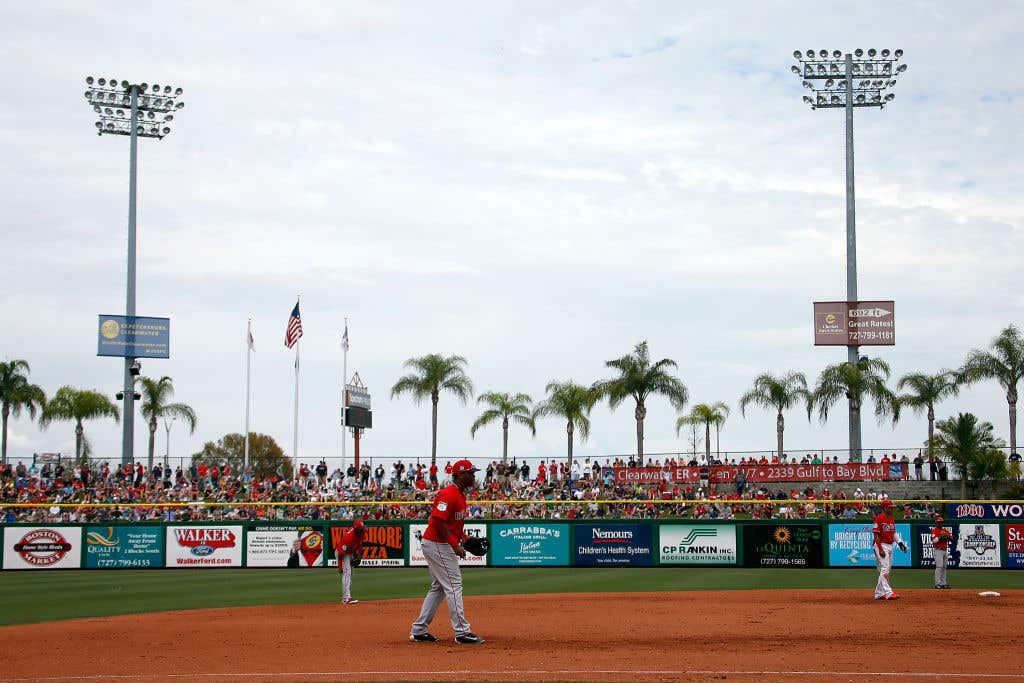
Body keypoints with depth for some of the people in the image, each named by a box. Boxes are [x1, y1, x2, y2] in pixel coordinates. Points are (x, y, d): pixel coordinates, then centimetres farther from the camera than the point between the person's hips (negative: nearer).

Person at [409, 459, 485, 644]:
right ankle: (462, 632, -6)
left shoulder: (460, 495, 15)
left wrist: (464, 537, 8)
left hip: (440, 545, 11)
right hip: (437, 545, -11)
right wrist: (455, 544, -24)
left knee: (438, 588, 14)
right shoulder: (448, 494, -18)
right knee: (453, 586, -8)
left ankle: (418, 631, 18)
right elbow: (438, 521, -25)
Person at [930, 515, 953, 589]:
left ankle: (943, 583, 13)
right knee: (939, 567, -13)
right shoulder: (934, 530, -5)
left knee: (944, 567, 9)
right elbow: (933, 540, -18)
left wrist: (947, 536, -9)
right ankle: (938, 584, -12)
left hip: (945, 550, 7)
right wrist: (940, 537, -24)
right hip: (938, 550, -7)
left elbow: (952, 538, 10)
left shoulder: (945, 530, 15)